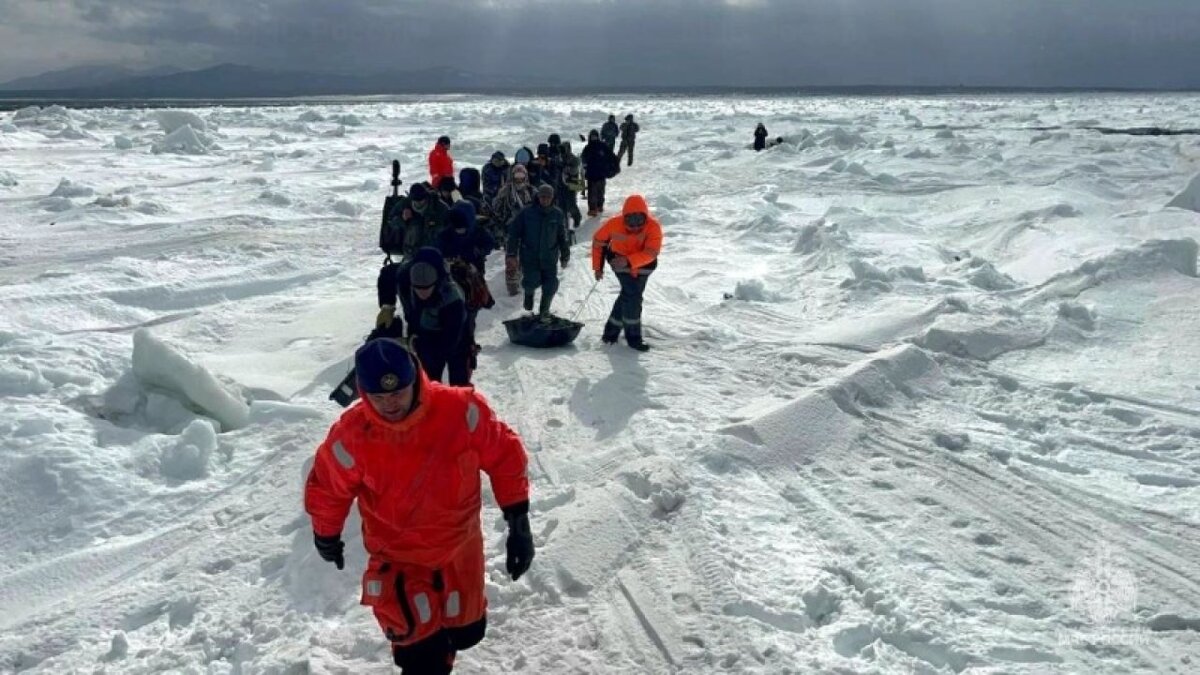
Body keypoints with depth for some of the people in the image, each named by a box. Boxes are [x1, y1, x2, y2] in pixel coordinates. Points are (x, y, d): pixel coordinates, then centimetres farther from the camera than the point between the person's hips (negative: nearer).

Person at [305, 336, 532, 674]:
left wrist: (519, 524, -11)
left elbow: (505, 455, -11)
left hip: (459, 547, 2)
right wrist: (326, 538, 12)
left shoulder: (461, 410, -25)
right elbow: (327, 490, -4)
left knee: (467, 632, 21)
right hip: (398, 559, -2)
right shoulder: (351, 436, -24)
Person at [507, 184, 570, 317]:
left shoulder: (557, 214, 0)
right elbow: (514, 232, -3)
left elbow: (563, 237, 10)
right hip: (529, 256, -2)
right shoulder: (527, 213, -7)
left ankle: (544, 309, 25)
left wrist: (565, 256, 12)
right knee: (532, 283, -13)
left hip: (550, 258, 2)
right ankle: (529, 292, 26)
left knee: (551, 286, -1)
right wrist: (512, 254, -6)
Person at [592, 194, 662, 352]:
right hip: (619, 261, -2)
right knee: (631, 295, -16)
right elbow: (598, 241, -6)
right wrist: (598, 266, -3)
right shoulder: (615, 224, -24)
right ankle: (633, 337, -4)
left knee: (628, 296, 9)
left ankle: (611, 331, 27)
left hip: (643, 264, 2)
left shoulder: (653, 227, -27)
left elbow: (651, 253, -37)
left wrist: (628, 261, -49)